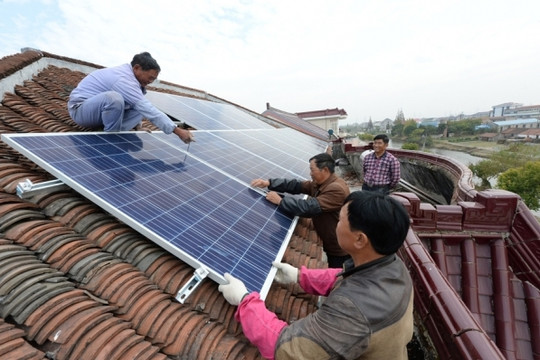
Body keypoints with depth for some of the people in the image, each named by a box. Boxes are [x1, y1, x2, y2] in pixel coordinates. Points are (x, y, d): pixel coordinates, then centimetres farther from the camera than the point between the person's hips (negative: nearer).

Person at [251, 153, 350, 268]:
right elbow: (296, 185, -4)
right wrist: (269, 183, -15)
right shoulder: (318, 184, 0)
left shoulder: (336, 189, -31)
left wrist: (280, 201, -29)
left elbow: (309, 207, -36)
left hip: (341, 248, -8)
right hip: (331, 244, 8)